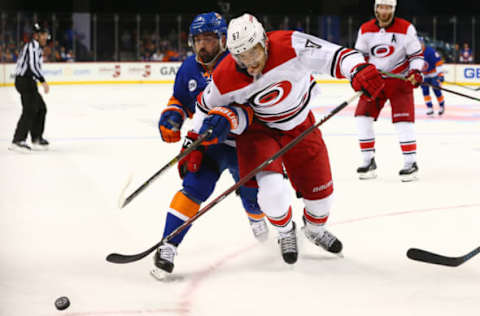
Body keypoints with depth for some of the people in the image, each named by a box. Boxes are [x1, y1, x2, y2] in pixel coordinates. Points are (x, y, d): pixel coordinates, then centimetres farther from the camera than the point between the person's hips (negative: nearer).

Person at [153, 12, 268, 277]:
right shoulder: (189, 69, 1)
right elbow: (179, 100, 17)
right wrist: (171, 116, -3)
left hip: (240, 142, -2)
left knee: (252, 193, 5)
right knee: (195, 187, -16)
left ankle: (256, 216, 44)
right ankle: (168, 245, -18)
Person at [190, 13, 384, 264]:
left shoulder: (289, 45, -32)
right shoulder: (226, 78, -25)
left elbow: (333, 56, -34)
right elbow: (206, 107, -6)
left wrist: (359, 70, -52)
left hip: (299, 124, 2)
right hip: (257, 128, -1)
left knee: (320, 187, 9)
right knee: (271, 186, -22)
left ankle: (315, 230, 45)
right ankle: (285, 233, 12)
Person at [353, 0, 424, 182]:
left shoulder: (406, 29, -10)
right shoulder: (365, 30, -1)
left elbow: (416, 54, -5)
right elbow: (359, 55, 9)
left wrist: (416, 72, -20)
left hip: (400, 79, -3)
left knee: (402, 119, -14)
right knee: (362, 116, -6)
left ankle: (411, 162, -4)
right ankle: (368, 161, 4)